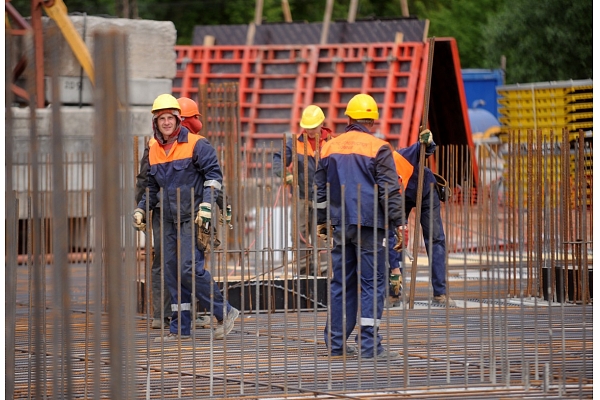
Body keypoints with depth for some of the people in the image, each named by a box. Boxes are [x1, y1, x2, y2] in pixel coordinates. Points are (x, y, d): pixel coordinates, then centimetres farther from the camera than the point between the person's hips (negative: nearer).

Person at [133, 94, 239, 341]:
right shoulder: (154, 151, 13)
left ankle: (225, 312, -4)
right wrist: (140, 210, 13)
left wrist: (206, 206, -17)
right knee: (172, 272, 5)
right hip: (169, 220, 7)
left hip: (193, 218, -7)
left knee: (190, 269, -16)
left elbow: (214, 175, -8)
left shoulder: (196, 145, -7)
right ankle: (179, 329, 9)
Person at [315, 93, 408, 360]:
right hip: (370, 224, -5)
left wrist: (322, 221, 25)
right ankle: (370, 344, -8)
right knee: (372, 283, -4)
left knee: (341, 282, 12)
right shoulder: (378, 149, -6)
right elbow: (389, 190, -9)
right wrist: (398, 222, -6)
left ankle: (336, 342, 15)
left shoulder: (330, 148, 10)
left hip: (341, 225, 5)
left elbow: (321, 188, 17)